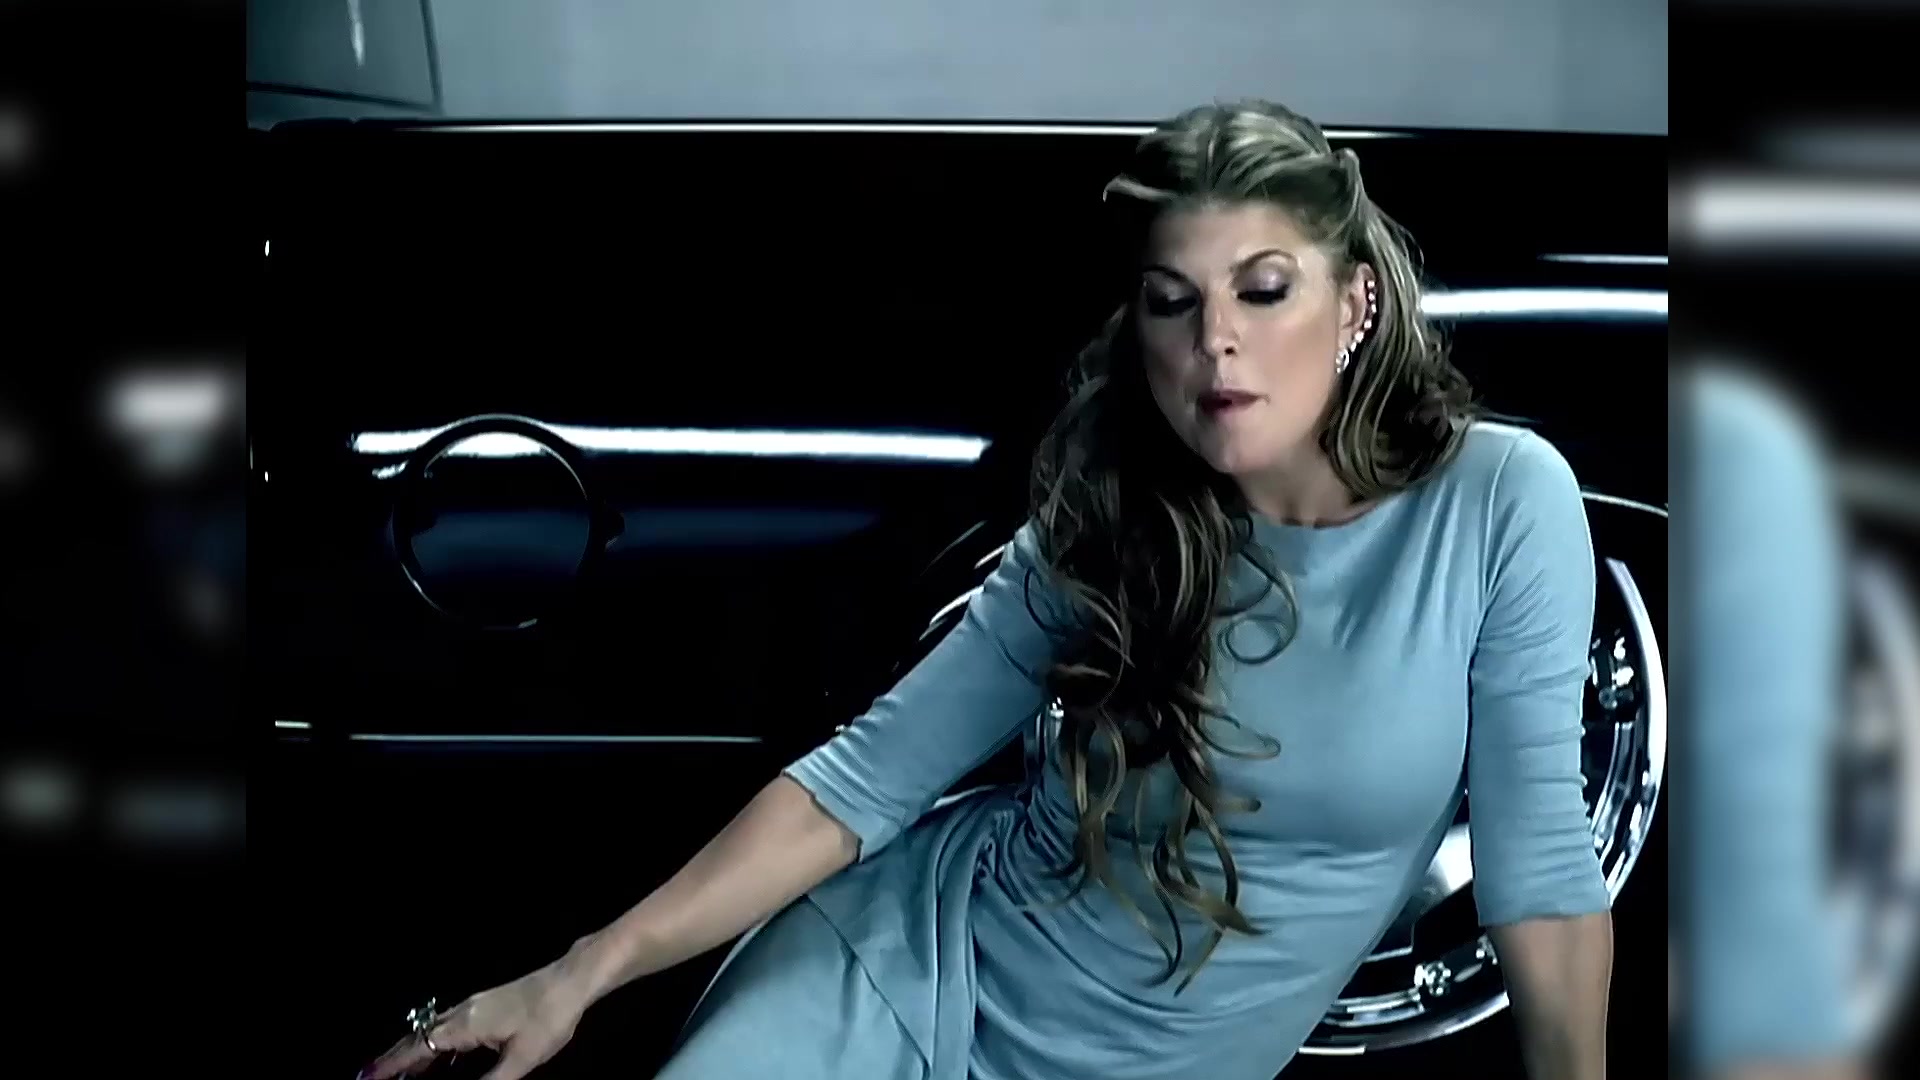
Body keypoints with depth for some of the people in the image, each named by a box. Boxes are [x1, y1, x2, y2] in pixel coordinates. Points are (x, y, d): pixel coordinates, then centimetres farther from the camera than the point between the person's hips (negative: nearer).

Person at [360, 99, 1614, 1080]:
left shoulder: (1500, 503, -13)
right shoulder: (1111, 528, -4)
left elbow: (1537, 854, -8)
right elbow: (867, 775, -4)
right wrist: (584, 971, -9)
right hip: (898, 971, 1)